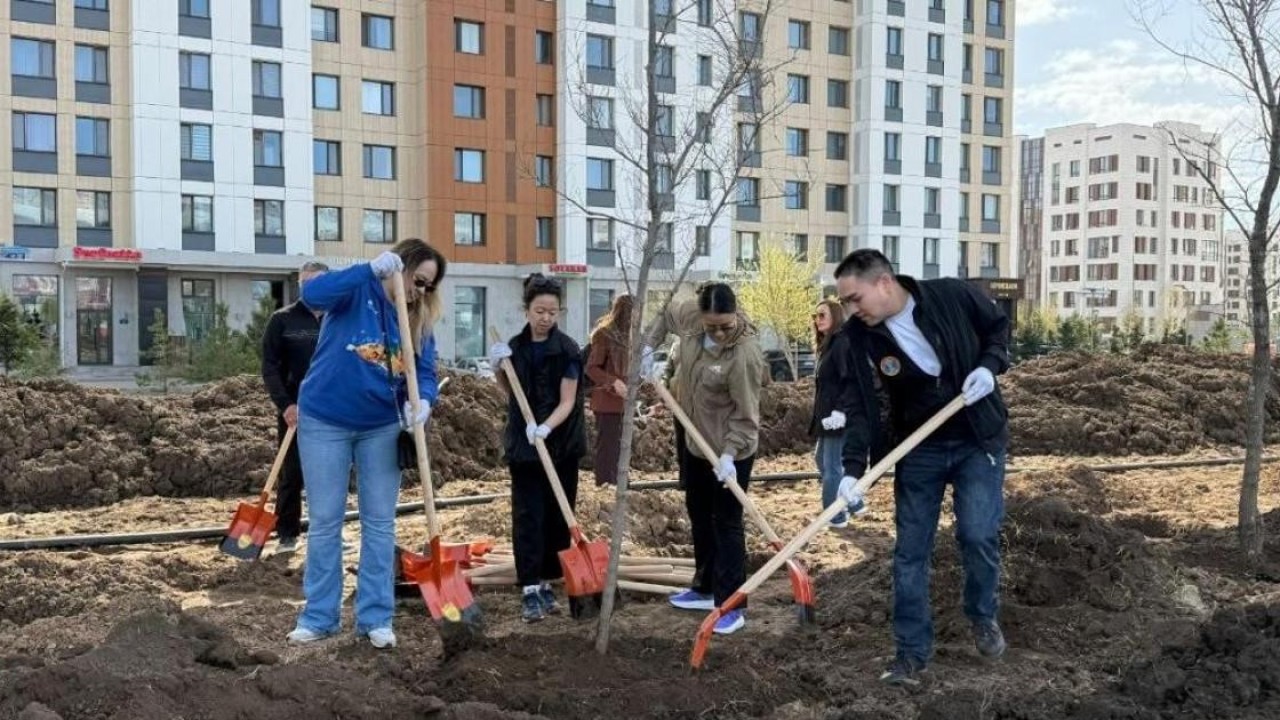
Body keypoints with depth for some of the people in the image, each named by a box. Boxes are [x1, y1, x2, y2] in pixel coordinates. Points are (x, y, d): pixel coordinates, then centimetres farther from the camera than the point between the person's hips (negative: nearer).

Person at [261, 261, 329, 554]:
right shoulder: (282, 320, -1)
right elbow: (269, 368, -4)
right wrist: (285, 404, -15)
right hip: (294, 411, -2)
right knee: (291, 475, 3)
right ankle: (287, 534, 13)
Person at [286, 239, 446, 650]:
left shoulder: (419, 320, 2)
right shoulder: (358, 289, -11)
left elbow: (426, 372, -2)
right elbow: (312, 295, -30)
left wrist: (422, 401, -24)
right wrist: (371, 269, -37)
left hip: (382, 427, 4)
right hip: (325, 420, -4)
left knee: (380, 523, 6)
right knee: (325, 521, 5)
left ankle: (376, 617, 16)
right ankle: (319, 616, 17)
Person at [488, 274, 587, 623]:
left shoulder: (568, 350, -8)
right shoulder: (515, 346, 3)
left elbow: (567, 400, -13)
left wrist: (546, 427, -31)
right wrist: (498, 367, -4)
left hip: (560, 445, -2)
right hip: (523, 444, 2)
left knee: (556, 516, 6)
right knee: (528, 516, -1)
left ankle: (546, 584, 18)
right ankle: (530, 589, 0)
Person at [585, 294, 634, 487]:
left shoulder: (623, 334, 12)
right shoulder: (604, 334, -13)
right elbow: (591, 368, -16)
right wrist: (614, 382, -25)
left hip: (621, 400, 9)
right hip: (607, 400, -9)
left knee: (617, 445, 14)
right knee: (607, 445, -5)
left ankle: (614, 484, 23)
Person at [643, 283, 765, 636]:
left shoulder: (745, 353, -29)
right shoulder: (690, 315, -11)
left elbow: (745, 414, -26)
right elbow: (667, 314, 15)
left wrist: (728, 453, -33)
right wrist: (649, 346, 7)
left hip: (731, 449, -8)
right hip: (696, 441, 8)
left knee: (727, 524, -3)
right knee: (698, 514, 19)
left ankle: (732, 605, 5)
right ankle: (704, 589, 34)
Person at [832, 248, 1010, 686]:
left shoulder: (954, 296, -16)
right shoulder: (860, 336, -14)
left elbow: (998, 326, 3)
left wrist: (989, 366, -16)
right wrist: (852, 469, -25)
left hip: (978, 440, -1)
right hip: (918, 449, 2)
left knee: (979, 535, -8)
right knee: (910, 551, 2)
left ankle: (983, 617, 22)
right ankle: (912, 652, 14)